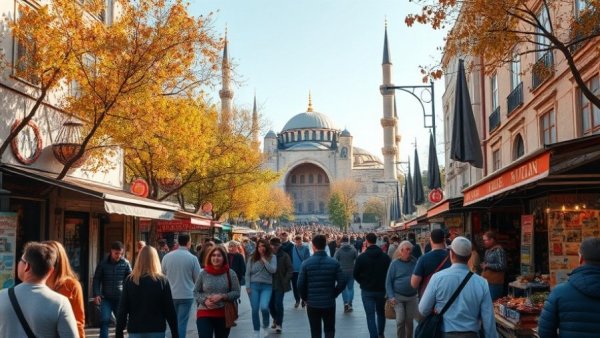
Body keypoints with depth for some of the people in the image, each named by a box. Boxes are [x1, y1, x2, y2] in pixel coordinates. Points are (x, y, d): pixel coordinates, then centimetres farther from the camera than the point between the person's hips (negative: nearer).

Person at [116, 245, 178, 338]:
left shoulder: (130, 280, -1)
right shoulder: (162, 281, -5)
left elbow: (122, 309, 0)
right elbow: (170, 310, -4)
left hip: (135, 330, 1)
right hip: (156, 331, -1)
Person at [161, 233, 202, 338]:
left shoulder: (167, 256, -3)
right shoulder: (192, 258, -10)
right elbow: (198, 278, -2)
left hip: (170, 295, 3)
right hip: (186, 295, -3)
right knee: (182, 322, 2)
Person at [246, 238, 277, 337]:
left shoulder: (272, 257, 3)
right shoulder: (252, 258, 4)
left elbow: (273, 270, -11)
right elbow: (248, 273, 6)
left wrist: (264, 259, -10)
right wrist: (248, 287, -1)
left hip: (267, 286, -2)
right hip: (254, 285, 2)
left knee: (264, 307, -20)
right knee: (255, 310, 2)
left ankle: (266, 326, 11)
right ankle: (256, 332, 19)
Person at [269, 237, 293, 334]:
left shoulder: (284, 256, -7)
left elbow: (290, 269, -6)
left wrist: (285, 280, -13)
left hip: (280, 284, -3)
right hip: (270, 283, 3)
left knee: (278, 304, -5)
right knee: (270, 304, 9)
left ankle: (279, 324, 8)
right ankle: (276, 319, 34)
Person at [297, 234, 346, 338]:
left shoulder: (306, 263, -8)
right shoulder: (334, 263, -5)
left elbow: (300, 284, -8)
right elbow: (342, 283, -8)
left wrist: (305, 298, 8)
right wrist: (333, 295, 8)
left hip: (312, 303, 0)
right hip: (329, 303, 0)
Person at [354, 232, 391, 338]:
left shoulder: (361, 257, -12)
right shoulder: (385, 256, -6)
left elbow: (355, 275, -5)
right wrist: (384, 284, 13)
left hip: (367, 290, -3)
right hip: (382, 289, 3)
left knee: (370, 316, 1)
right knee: (381, 313, 22)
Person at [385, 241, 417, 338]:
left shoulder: (415, 262, -2)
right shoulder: (395, 263, -8)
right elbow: (388, 281, -5)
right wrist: (391, 297, -12)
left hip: (412, 297, 2)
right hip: (398, 297, -2)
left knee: (409, 320, 10)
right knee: (400, 320, -8)